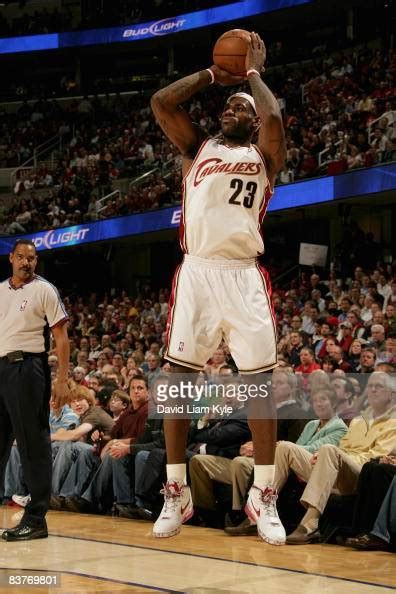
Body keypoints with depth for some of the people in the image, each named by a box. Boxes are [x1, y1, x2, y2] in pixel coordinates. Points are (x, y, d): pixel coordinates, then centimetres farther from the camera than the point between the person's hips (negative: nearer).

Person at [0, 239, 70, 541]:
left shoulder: (44, 290, -1)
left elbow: (61, 337, -5)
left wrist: (63, 380, -13)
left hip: (27, 368, -6)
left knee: (33, 443, -5)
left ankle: (36, 519, -2)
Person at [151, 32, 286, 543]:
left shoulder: (264, 155, 12)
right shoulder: (197, 148, 18)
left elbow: (274, 116, -10)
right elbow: (161, 102, 5)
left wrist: (253, 72, 7)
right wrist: (214, 74, 13)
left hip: (244, 275, -1)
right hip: (197, 272, 2)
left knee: (260, 381, -3)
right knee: (178, 378, -1)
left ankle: (264, 496, 4)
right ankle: (176, 493, 7)